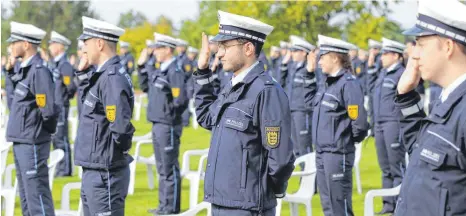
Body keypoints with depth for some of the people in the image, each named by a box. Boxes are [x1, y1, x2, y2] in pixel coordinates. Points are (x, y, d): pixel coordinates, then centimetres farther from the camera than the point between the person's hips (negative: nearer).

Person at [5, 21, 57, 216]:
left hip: (32, 144, -10)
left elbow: (48, 110, -21)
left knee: (37, 195, -6)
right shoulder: (24, 69, 10)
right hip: (20, 142, 10)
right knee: (26, 197, 17)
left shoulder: (39, 71, -17)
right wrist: (10, 70, 10)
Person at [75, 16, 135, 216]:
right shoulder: (101, 75, 11)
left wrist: (110, 152, -9)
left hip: (104, 175, -10)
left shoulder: (112, 79, -19)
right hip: (92, 173, 10)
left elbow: (121, 128, -25)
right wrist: (82, 71, 13)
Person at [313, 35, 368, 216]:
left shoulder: (348, 84, -16)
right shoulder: (328, 82, 11)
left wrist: (348, 140, -6)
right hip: (322, 152, 9)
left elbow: (359, 121, -20)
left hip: (338, 153, -9)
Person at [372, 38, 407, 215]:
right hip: (379, 124, 9)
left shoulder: (402, 74, -10)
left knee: (397, 167, -4)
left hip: (394, 124, -9)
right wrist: (375, 124, 18)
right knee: (385, 167, 12)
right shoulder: (383, 73, 15)